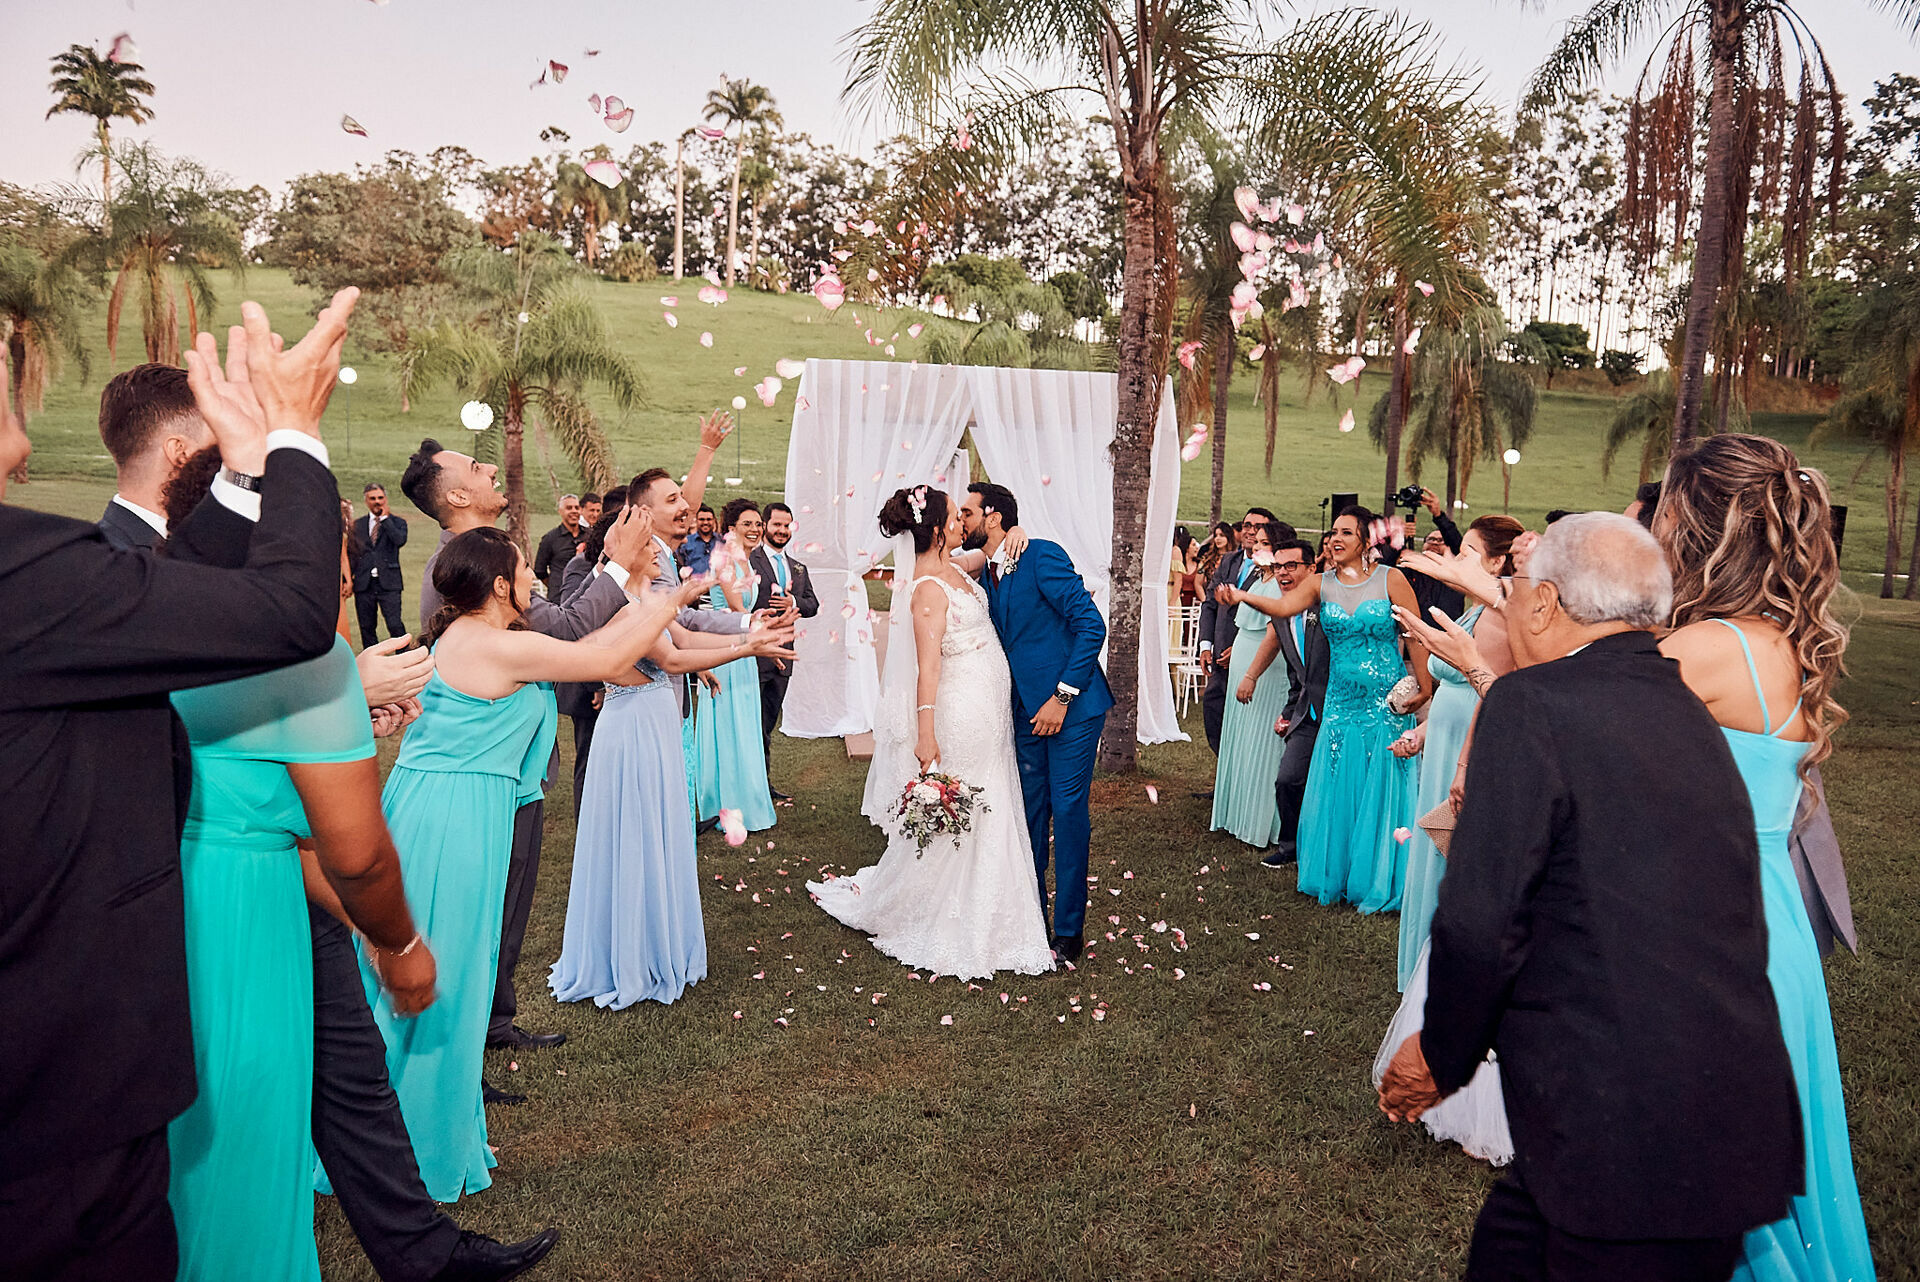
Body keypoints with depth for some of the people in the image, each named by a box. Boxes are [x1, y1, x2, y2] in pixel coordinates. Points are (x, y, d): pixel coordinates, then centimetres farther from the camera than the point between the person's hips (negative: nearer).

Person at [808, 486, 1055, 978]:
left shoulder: (954, 569, 7)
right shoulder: (929, 588, -19)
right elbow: (928, 666, -23)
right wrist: (925, 736, -25)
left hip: (989, 713, 9)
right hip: (961, 714, -9)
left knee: (986, 814, 17)